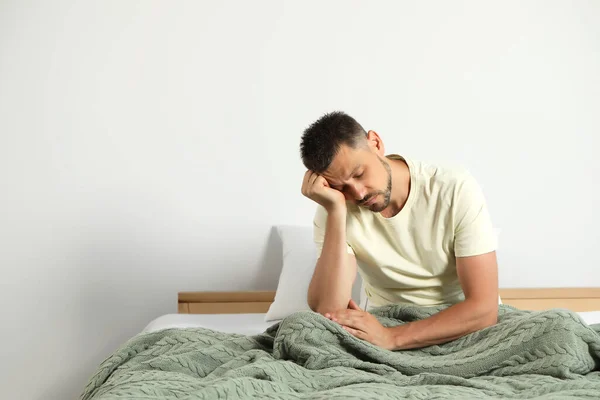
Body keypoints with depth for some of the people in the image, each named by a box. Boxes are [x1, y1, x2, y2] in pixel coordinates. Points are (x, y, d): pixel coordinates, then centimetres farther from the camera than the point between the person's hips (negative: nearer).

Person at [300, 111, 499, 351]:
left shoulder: (456, 190, -18)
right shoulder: (333, 210, -11)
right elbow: (328, 313, -23)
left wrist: (391, 338, -31)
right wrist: (335, 211, -27)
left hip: (466, 329, 0)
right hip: (384, 324, 1)